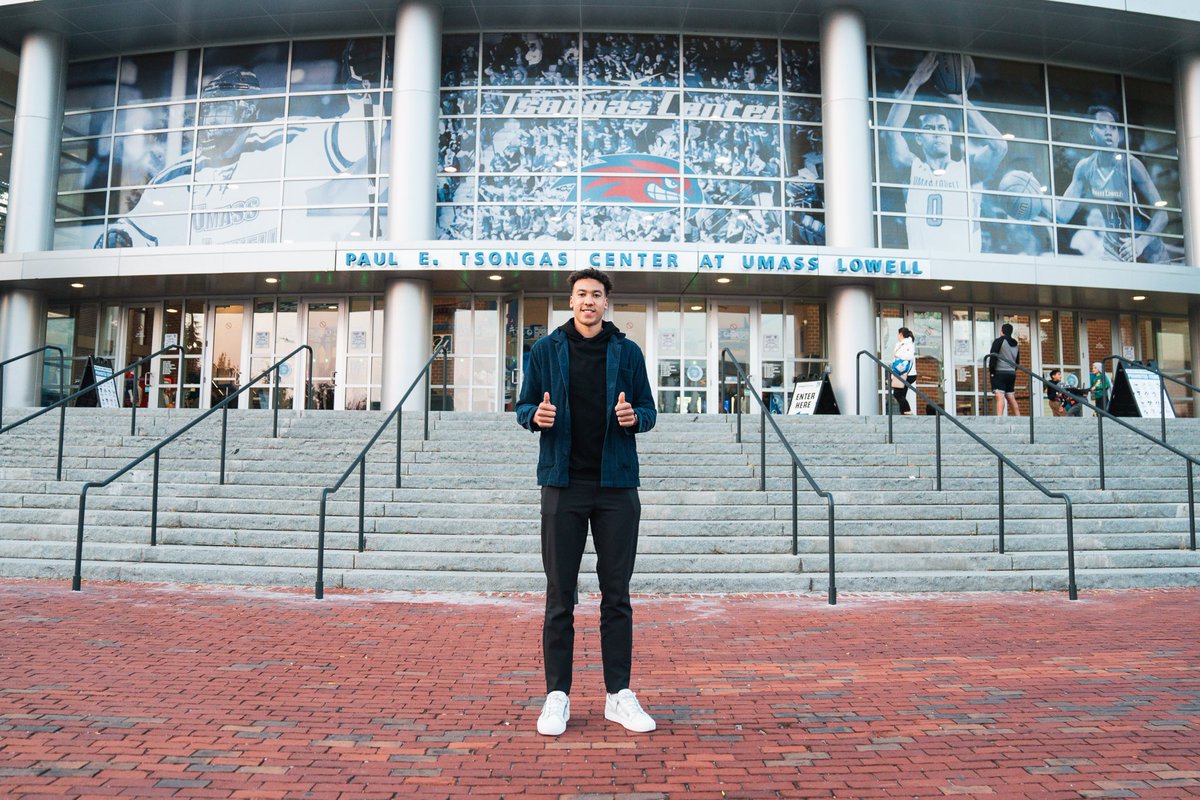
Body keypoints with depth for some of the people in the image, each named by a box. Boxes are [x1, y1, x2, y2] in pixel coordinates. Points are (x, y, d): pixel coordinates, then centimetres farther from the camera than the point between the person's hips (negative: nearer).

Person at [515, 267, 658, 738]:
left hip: (617, 486, 1)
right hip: (564, 485, 0)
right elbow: (523, 406, 10)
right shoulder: (546, 350, 6)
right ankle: (557, 695, 15)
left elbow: (649, 411, 10)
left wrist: (634, 416, -13)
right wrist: (536, 416, -13)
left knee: (616, 595, 7)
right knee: (559, 596, 4)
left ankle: (619, 694, 17)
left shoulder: (627, 352, 6)